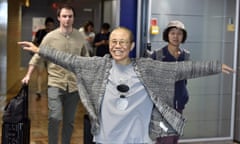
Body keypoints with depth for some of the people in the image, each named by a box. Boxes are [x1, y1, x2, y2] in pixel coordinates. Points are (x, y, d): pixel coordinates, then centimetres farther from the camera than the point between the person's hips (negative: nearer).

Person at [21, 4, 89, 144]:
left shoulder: (80, 36, 3)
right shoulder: (51, 36, -4)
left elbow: (86, 58, 14)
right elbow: (38, 56, 4)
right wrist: (28, 75, 2)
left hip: (74, 84, 3)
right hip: (55, 83, -2)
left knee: (69, 120, 11)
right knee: (55, 117, -15)